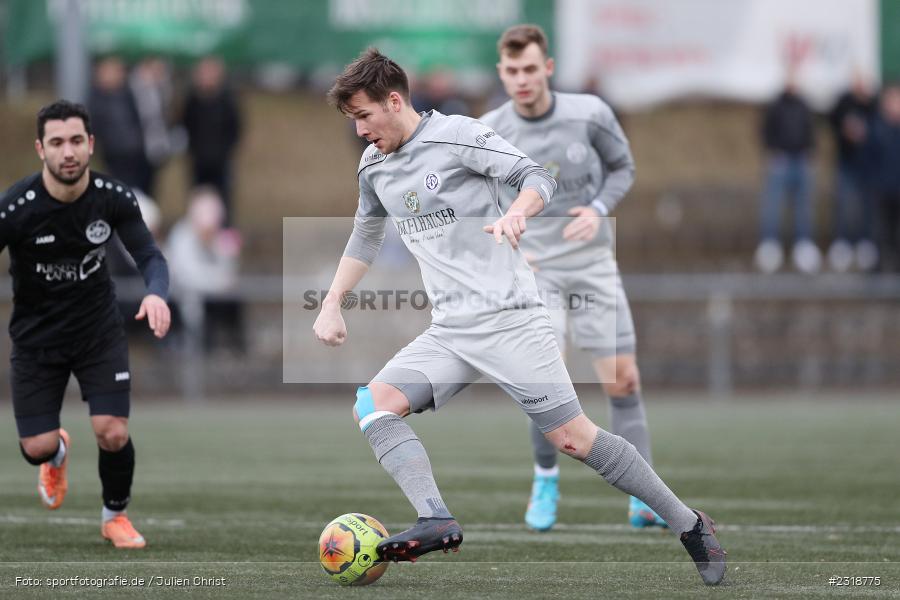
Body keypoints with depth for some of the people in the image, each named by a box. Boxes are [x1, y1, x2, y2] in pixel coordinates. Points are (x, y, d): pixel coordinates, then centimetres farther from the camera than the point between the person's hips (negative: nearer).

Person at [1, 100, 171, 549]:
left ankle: (115, 516, 20)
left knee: (114, 434, -12)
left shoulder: (113, 198, -15)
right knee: (37, 447, -3)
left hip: (100, 331, 1)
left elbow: (148, 255, -10)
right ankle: (57, 454, 39)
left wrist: (156, 292, -34)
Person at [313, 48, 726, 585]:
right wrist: (332, 305, 22)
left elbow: (537, 178, -12)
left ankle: (688, 524, 4)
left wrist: (515, 213, -33)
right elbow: (366, 238, 29)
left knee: (573, 437, -10)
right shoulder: (374, 169, 13)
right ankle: (436, 521, -31)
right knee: (374, 404, -16)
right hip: (448, 333, 7)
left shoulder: (457, 135, -8)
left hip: (509, 319, -7)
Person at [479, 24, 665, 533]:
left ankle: (643, 501, 6)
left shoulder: (590, 114, -8)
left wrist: (598, 209, -11)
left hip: (593, 263, 1)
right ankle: (546, 481, 7)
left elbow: (623, 167, 6)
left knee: (623, 379, -2)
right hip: (532, 267, -1)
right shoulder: (489, 133, -8)